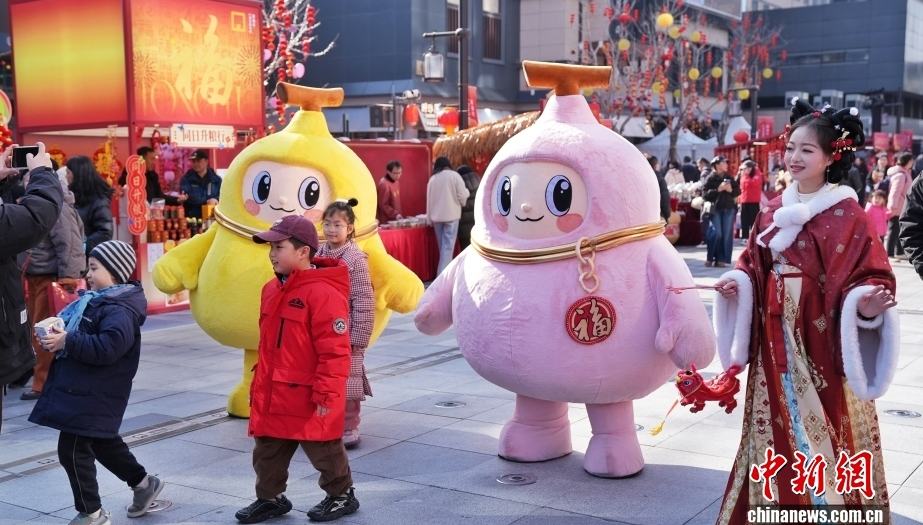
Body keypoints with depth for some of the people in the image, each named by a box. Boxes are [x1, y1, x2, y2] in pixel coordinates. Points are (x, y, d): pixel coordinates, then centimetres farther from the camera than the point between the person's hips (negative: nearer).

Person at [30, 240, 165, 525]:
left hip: (93, 395, -10)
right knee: (102, 443, 22)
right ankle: (143, 483, 37)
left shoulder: (119, 310, -19)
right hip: (80, 389, 10)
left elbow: (107, 348, -32)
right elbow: (82, 337, 20)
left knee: (72, 450, -3)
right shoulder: (95, 300, 11)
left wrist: (67, 341, -28)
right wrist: (56, 336, 0)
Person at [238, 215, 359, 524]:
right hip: (273, 398, 8)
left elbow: (334, 353, -21)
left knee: (324, 452, 11)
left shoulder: (324, 294, -21)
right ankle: (270, 499, 34)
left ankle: (342, 495, 31)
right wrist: (259, 386, 20)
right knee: (267, 454, 17)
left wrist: (325, 397, -20)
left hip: (309, 400, -8)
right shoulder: (272, 290, 7)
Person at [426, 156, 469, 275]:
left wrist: (430, 218, 14)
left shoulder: (432, 179, 9)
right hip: (451, 215, -4)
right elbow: (462, 196, -9)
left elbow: (429, 200, 10)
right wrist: (467, 192, 13)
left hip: (436, 216, 4)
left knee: (443, 246, 14)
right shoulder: (454, 175, -4)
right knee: (448, 246, -5)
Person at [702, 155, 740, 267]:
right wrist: (718, 189, -17)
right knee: (716, 234, -9)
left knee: (727, 235, 1)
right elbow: (706, 194, -12)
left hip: (729, 208, 4)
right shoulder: (710, 178, -2)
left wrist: (731, 190, -7)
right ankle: (710, 258, 6)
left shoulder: (729, 178, 12)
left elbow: (738, 190, 12)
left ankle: (722, 259, 6)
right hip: (715, 209, -4)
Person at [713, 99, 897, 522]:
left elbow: (868, 276, -12)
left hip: (821, 341, -5)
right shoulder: (774, 210, 8)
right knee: (777, 433, 14)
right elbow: (754, 266, 14)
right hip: (776, 341, 6)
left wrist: (867, 303, -32)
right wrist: (736, 283, -5)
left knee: (822, 432, 1)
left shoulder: (846, 215, -10)